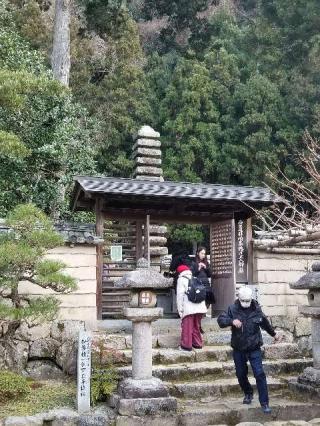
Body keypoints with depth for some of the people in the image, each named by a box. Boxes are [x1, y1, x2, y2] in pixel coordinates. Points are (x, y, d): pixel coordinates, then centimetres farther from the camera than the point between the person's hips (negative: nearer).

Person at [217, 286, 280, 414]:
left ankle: (264, 403, -2)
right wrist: (231, 321, -35)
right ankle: (248, 393, 40)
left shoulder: (256, 309, -3)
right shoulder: (233, 309, -8)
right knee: (241, 374, 13)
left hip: (254, 349, -1)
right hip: (238, 349, 1)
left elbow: (265, 323, 15)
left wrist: (273, 334, 29)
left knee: (259, 374, -9)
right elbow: (220, 320, -16)